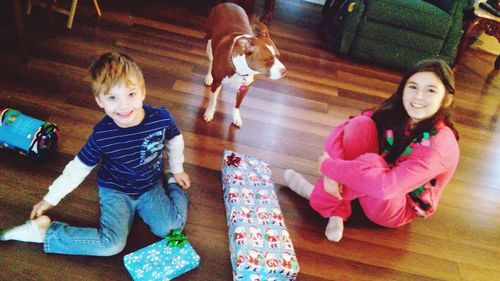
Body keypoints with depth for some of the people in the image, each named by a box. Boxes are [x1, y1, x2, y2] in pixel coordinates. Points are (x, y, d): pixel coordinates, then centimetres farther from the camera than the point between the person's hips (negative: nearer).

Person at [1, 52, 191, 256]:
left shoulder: (161, 118, -23)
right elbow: (78, 167, -8)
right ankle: (42, 231, -2)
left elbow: (174, 140, 1)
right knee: (112, 243, -22)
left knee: (170, 228, -15)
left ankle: (174, 185, 15)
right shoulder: (102, 134, -24)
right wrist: (51, 198, -3)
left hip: (151, 187, 2)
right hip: (115, 191, -2)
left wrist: (177, 170, 15)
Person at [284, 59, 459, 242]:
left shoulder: (440, 143, -28)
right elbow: (341, 130, -15)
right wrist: (333, 173, -32)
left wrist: (328, 165, -33)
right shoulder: (393, 113, -12)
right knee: (361, 124, -22)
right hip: (377, 191, 5)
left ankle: (314, 194, -10)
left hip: (398, 209, -5)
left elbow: (386, 186, -39)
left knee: (371, 162, -38)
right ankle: (337, 212, -18)